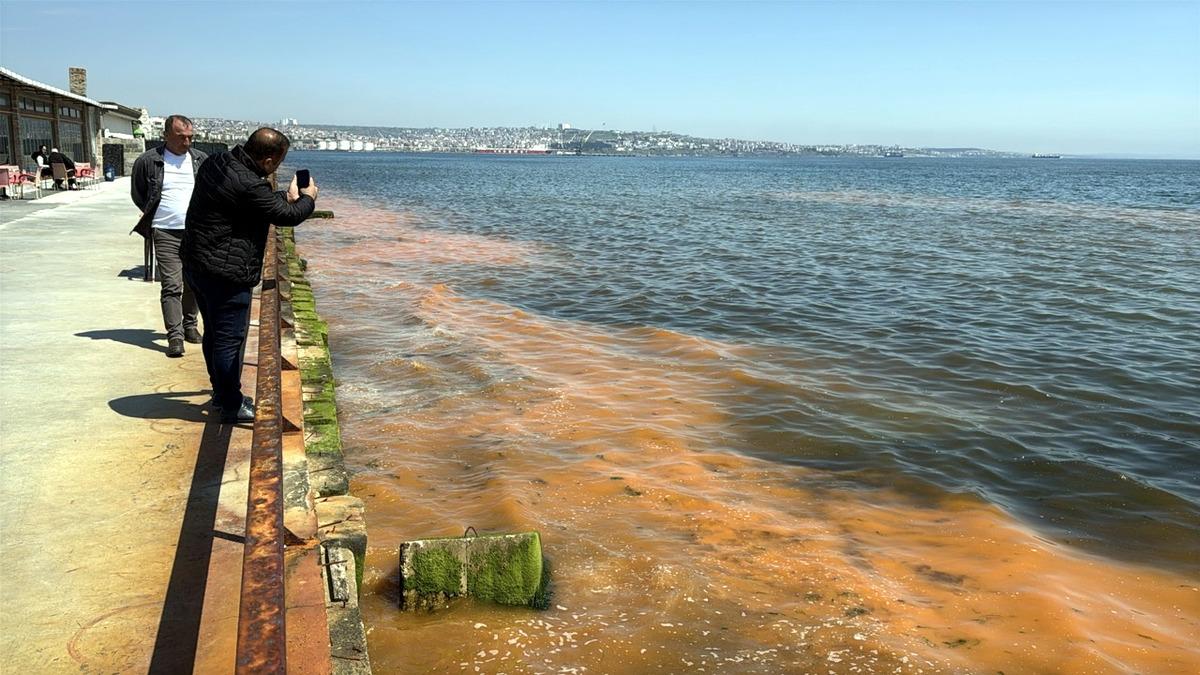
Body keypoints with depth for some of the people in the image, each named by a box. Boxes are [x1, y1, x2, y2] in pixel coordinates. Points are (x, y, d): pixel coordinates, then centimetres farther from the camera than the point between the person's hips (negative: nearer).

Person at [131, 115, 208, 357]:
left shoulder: (201, 160, 6)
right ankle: (175, 336, -6)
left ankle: (190, 326, 26)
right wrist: (154, 216, 7)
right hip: (166, 234, -3)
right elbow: (137, 194, 11)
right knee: (171, 286, -7)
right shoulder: (148, 161, -2)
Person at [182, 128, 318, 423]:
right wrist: (307, 198, 6)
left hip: (196, 263, 10)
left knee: (215, 333, 20)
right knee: (229, 339, 0)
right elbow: (286, 215, -13)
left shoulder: (216, 163, 5)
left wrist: (287, 197, 19)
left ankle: (222, 393, 35)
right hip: (226, 273, -10)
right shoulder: (248, 185, -25)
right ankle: (232, 406, 10)